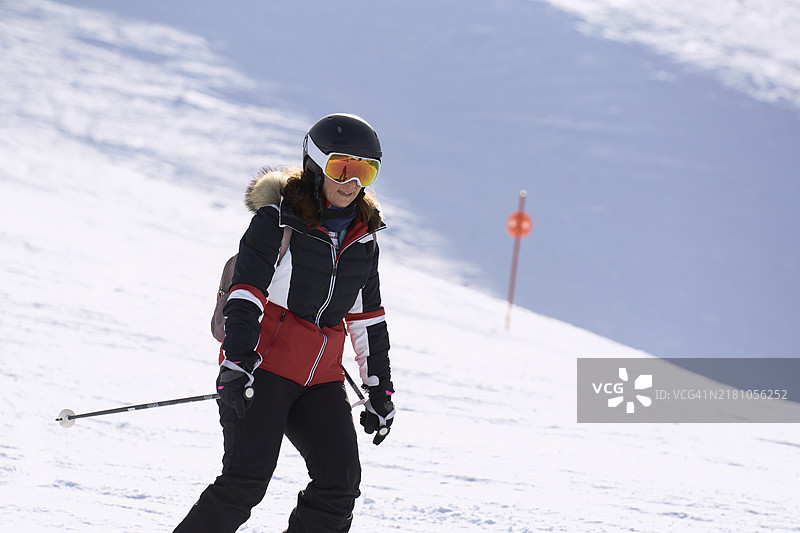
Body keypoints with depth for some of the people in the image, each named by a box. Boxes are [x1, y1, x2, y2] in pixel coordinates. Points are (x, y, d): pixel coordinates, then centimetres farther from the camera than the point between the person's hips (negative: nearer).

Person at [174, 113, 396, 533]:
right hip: (263, 366, -6)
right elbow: (246, 293, -16)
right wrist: (237, 361, -29)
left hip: (320, 380, 6)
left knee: (340, 484, -5)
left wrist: (380, 388, 19)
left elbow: (368, 319, 19)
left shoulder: (363, 238, 11)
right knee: (245, 482, -16)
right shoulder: (277, 220, -7)